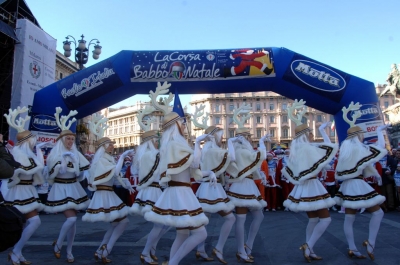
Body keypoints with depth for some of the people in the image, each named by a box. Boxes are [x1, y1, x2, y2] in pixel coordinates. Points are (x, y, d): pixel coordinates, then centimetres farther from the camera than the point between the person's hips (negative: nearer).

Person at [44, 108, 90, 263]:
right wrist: (62, 160, -23)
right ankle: (58, 245, 9)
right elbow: (53, 173, -18)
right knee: (71, 219, -16)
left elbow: (84, 170, 9)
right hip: (61, 189, -4)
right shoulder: (55, 154, -7)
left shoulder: (75, 154, 5)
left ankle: (69, 251, 20)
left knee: (72, 221, 6)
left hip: (74, 188, 5)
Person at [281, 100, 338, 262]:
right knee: (325, 218, -2)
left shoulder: (296, 148, 9)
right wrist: (322, 130, 3)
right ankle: (308, 246, -6)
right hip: (311, 187, -9)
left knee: (313, 219, 15)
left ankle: (308, 251, 17)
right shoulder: (307, 147, -15)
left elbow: (288, 170, 14)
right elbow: (330, 147, -6)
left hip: (303, 187, 9)